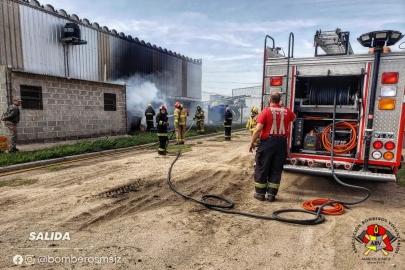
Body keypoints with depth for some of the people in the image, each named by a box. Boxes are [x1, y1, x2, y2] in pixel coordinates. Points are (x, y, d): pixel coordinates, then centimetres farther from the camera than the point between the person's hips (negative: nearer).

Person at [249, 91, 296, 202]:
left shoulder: (266, 111, -10)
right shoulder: (287, 111, 4)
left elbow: (258, 129, -14)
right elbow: (294, 118, 28)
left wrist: (252, 143, -4)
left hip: (267, 142, -4)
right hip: (281, 143, 4)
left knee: (262, 169, 8)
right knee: (276, 170, 11)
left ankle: (260, 193, 14)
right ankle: (271, 194, 15)